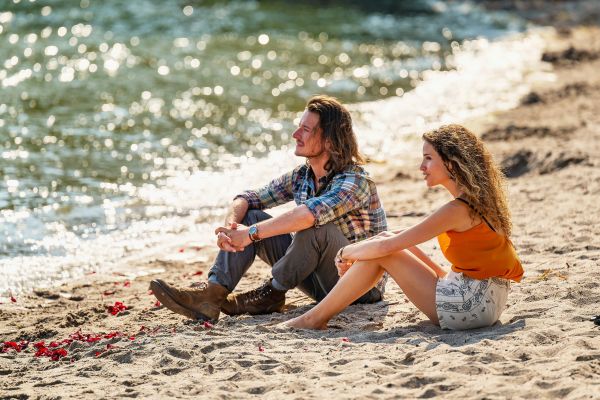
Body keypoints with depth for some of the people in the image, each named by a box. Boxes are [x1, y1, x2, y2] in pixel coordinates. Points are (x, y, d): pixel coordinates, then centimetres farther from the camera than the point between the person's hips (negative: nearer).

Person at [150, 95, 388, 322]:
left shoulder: (355, 181, -21)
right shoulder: (301, 177, 4)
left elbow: (310, 213, -40)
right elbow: (248, 199, 4)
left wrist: (250, 234, -38)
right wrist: (230, 224, -19)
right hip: (322, 283, 7)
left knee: (314, 226, -36)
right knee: (250, 217, -2)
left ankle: (272, 294, -14)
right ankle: (212, 294, -18)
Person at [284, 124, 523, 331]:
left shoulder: (458, 209, -19)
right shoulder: (476, 198, 11)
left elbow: (384, 247, -17)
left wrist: (345, 252, 0)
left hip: (472, 305, -10)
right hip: (485, 300, 10)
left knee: (382, 251, -5)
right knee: (387, 240, 11)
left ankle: (315, 319, 4)